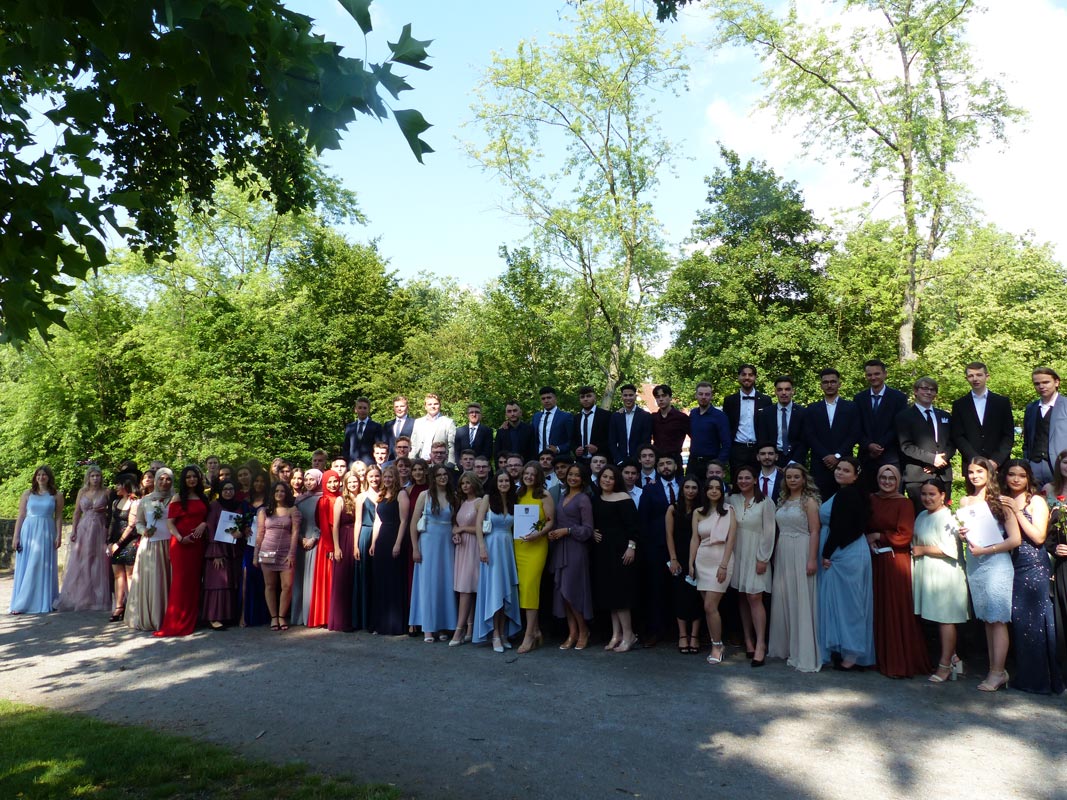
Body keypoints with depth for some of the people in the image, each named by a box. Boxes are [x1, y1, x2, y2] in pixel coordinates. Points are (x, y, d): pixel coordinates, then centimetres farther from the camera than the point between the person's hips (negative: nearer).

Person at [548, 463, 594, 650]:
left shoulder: (584, 499, -5)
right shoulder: (562, 498, 16)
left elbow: (588, 529, -8)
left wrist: (567, 531, -16)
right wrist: (552, 533, 5)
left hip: (575, 549, -7)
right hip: (560, 548, 7)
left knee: (571, 590, -7)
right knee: (561, 590, 5)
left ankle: (583, 631, 10)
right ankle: (572, 633, 13)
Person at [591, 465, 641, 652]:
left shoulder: (623, 498, -8)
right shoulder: (595, 500, 11)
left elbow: (633, 524, -13)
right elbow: (591, 523, 21)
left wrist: (631, 547, -18)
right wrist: (592, 533, 1)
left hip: (619, 549, -7)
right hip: (602, 550, 7)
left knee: (619, 590, -6)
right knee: (608, 592, 8)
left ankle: (628, 635, 3)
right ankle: (616, 634, 16)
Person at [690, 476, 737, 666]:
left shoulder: (729, 510, -3)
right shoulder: (698, 512, 7)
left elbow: (731, 539, -8)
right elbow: (694, 539, 6)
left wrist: (723, 565, -14)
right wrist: (691, 564, 0)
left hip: (721, 560, -4)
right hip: (702, 561, 4)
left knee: (710, 606, -10)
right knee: (708, 607, 7)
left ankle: (717, 646, 5)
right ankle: (717, 644, 18)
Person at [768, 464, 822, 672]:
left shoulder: (809, 501, -5)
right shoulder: (783, 501, 13)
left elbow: (814, 531, -11)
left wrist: (812, 559, -18)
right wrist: (775, 554, 10)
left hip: (801, 553, -7)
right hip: (782, 553, 7)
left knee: (801, 601, -3)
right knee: (782, 599, 11)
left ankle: (803, 653, 4)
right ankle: (784, 646, 23)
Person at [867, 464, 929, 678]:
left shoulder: (904, 503, -4)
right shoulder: (871, 500, 8)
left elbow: (904, 536, -9)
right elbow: (865, 528, 13)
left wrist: (878, 536, -5)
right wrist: (868, 541, -5)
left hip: (896, 562, -4)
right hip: (876, 561, 4)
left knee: (898, 611, -2)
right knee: (879, 610, 7)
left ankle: (901, 663, 6)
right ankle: (882, 659, 17)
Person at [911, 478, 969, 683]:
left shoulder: (947, 517, -14)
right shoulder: (922, 516, 13)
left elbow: (949, 549, -20)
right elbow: (916, 543, 24)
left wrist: (922, 550, -12)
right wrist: (915, 551, 7)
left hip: (944, 574, -8)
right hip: (926, 574, 8)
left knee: (945, 618, -1)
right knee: (936, 618, 12)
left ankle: (945, 665, 6)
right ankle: (953, 658, 25)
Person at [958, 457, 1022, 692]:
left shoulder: (1000, 501, -4)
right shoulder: (965, 501, 10)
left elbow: (1015, 539, -7)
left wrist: (985, 550, -13)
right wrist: (961, 534, -1)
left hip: (996, 564, -5)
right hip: (973, 565, 5)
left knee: (997, 619, -5)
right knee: (986, 619, 7)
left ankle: (997, 673, -2)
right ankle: (995, 669, 12)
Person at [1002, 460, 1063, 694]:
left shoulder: (1036, 501, -3)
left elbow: (1039, 537, -13)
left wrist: (1016, 511, -16)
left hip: (1034, 568, -5)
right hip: (1011, 568, 5)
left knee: (1036, 622, -2)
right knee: (1018, 622, 8)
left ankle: (1042, 679, 8)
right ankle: (1024, 677, 18)